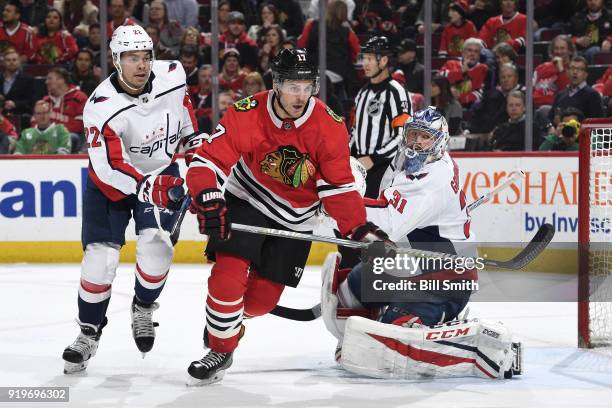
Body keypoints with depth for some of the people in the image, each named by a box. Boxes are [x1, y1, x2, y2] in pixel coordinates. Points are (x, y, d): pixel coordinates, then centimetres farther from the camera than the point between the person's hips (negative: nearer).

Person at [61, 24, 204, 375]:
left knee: (156, 247, -13)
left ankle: (144, 307, 15)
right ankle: (89, 332, 8)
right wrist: (148, 187, -45)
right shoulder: (101, 107, -29)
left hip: (162, 172, 3)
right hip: (111, 183, -2)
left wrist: (194, 142, 13)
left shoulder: (172, 74, -17)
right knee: (100, 257, -9)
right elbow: (110, 166, -33)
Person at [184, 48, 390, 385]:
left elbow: (338, 187, -11)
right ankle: (220, 348, 4)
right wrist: (209, 202, -42)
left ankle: (226, 320, 37)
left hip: (295, 218, 2)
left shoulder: (330, 127, -18)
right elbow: (208, 161, -24)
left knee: (263, 297, 4)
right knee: (228, 277, -19)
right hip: (246, 201, -2)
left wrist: (360, 229, -21)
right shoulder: (247, 114, -23)